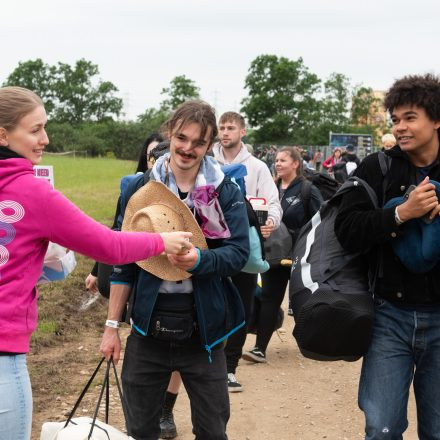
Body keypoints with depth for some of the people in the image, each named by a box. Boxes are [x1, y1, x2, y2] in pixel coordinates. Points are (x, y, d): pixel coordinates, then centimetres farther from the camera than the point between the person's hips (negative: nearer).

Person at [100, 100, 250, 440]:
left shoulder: (226, 192, -3)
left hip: (203, 331, -1)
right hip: (148, 329, 1)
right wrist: (112, 325, 3)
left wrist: (199, 260, -31)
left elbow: (239, 252, -10)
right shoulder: (143, 189, 0)